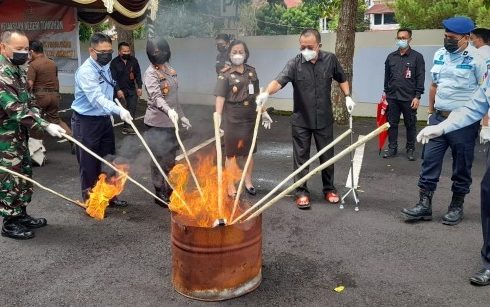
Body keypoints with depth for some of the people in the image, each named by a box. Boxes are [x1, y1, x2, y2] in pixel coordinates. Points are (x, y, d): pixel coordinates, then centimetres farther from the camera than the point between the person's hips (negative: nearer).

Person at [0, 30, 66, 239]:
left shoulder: (18, 70, 9)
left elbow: (27, 102, 16)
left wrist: (41, 121, 0)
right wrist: (45, 126, -29)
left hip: (19, 134, 9)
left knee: (24, 175, 16)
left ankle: (21, 215, 30)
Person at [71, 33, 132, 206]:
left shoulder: (105, 67, 7)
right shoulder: (86, 71, -21)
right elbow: (97, 98, -34)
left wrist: (110, 116, 17)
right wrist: (119, 110, -46)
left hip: (104, 119, 8)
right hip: (86, 122, -8)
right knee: (89, 164, 2)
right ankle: (90, 200, 15)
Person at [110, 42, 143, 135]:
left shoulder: (133, 60, -1)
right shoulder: (114, 62, -10)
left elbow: (138, 74, 4)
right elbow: (113, 78, -14)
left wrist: (139, 87, -2)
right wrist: (118, 90, -23)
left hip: (131, 88, 3)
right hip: (119, 89, -3)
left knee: (132, 108, -1)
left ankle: (127, 126, 7)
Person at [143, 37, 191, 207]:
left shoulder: (169, 69, 11)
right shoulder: (151, 73, -13)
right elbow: (156, 97, -30)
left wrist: (181, 115, 18)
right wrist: (169, 110, -46)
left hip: (171, 122, 7)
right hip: (157, 123, -7)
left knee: (171, 159, 14)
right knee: (160, 159, 1)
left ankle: (169, 191, 27)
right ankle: (160, 194, 13)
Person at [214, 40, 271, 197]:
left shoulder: (251, 71, 6)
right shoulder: (225, 75, -8)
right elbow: (220, 98, -13)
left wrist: (263, 112, 14)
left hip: (250, 117, 4)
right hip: (232, 118, -4)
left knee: (248, 151, 14)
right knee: (231, 152, 6)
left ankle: (248, 182, 29)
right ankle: (230, 185, 16)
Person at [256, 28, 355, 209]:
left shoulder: (330, 59, -2)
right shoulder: (295, 63, -11)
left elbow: (342, 79, 14)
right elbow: (279, 81, -26)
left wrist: (348, 97, 3)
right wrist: (266, 93, -45)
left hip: (324, 120, 2)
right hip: (301, 121, -2)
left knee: (327, 156, 13)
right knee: (301, 157, 5)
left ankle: (329, 189, 31)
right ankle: (302, 192, 17)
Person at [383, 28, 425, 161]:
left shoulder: (417, 57, -3)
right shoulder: (391, 57, 9)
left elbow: (420, 78, -6)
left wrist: (417, 96, -11)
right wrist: (386, 92, 13)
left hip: (409, 98, -3)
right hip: (392, 97, 3)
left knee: (410, 125, 6)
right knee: (392, 124, 7)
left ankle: (410, 149, 17)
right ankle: (392, 148, 18)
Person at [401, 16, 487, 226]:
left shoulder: (476, 58, -10)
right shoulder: (439, 55, 8)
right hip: (438, 118, 5)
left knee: (462, 167, 7)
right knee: (429, 161, 3)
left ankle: (456, 206, 21)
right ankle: (424, 204, 9)